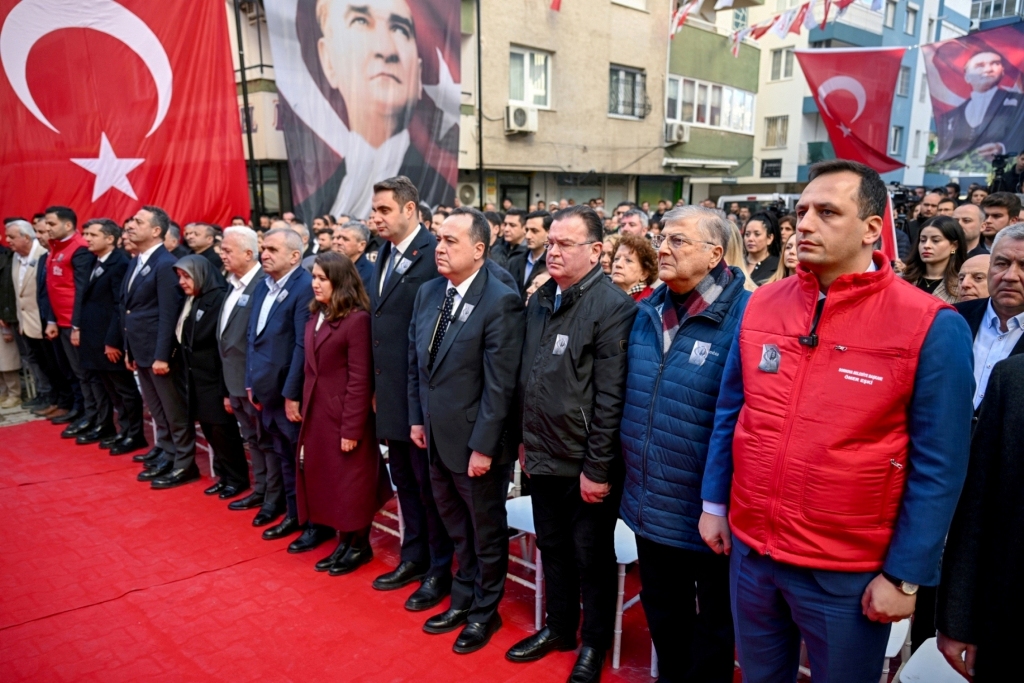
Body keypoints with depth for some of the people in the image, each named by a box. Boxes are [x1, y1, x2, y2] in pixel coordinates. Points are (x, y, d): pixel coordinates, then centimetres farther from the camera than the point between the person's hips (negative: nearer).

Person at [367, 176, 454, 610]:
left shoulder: (433, 254, -15)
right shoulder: (385, 255, 12)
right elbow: (379, 320, 14)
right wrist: (378, 385, 11)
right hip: (391, 392, 8)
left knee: (428, 482, 5)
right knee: (404, 479, 19)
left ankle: (440, 570, 23)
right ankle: (414, 557, 36)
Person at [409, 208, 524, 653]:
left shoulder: (501, 301, -19)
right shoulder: (428, 292, 3)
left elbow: (500, 384, -20)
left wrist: (483, 447, -19)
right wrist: (417, 418, 10)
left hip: (475, 442, -6)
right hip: (437, 438, 7)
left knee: (486, 532, 15)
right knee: (457, 528, 23)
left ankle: (485, 611, 35)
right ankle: (463, 600, 42)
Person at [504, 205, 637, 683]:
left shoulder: (612, 307, -17)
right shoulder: (540, 300, 6)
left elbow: (610, 398, -19)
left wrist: (597, 468, -18)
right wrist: (526, 439, 13)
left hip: (585, 464, -7)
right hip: (544, 457, 7)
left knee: (591, 557, 12)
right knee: (552, 547, 21)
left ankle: (594, 643, 33)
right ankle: (559, 627, 42)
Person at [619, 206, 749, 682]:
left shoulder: (745, 316, -18)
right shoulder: (646, 312, 4)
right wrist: (627, 472, 14)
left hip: (708, 511, -6)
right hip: (648, 505, 6)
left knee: (712, 626, 19)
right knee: (663, 618, 25)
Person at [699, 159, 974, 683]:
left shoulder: (930, 326, -14)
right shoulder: (761, 304, -1)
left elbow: (937, 466, -11)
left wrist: (905, 575, -10)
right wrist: (713, 503, 8)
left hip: (849, 573, -3)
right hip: (749, 551, 4)